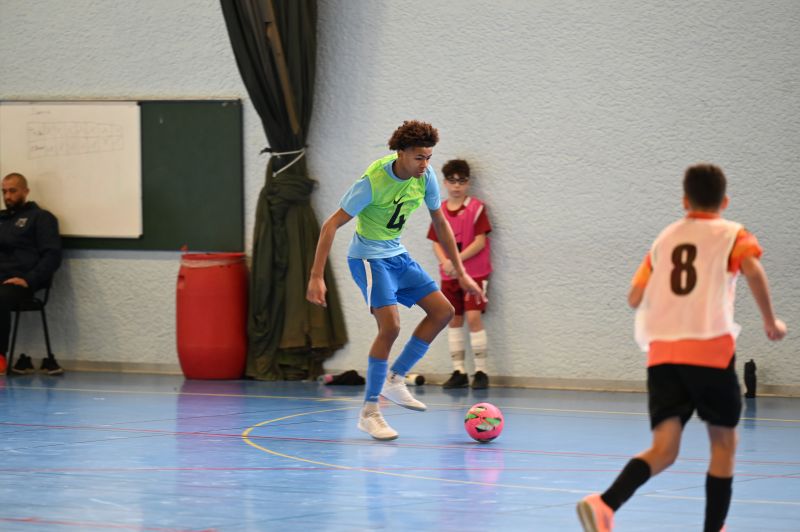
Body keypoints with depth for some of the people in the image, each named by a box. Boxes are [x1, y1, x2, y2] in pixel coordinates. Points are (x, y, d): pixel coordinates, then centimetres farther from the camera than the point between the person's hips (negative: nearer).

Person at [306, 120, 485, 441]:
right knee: (390, 325, -22)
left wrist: (461, 273, 8)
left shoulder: (425, 177, -7)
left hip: (397, 255, 7)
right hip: (368, 257, -7)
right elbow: (331, 225, -22)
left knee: (443, 310, -1)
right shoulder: (373, 182, -25)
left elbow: (440, 223, 7)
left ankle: (394, 380, 8)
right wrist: (316, 277, -26)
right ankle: (369, 412, -12)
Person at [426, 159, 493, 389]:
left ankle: (480, 372, -7)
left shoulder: (476, 208, -6)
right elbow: (436, 243, 7)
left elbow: (480, 241, -11)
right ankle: (458, 372, 12)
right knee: (454, 320, 6)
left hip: (474, 273, -5)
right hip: (449, 275, 5)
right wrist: (445, 262, -13)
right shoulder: (439, 212, 8)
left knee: (473, 317, -13)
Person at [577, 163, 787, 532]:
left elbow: (635, 298, 15)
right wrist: (770, 320, -5)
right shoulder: (732, 235, 7)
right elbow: (752, 269, -15)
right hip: (711, 350, -4)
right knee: (723, 443, 14)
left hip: (662, 353, 4)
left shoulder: (666, 238, 18)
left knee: (663, 449, -2)